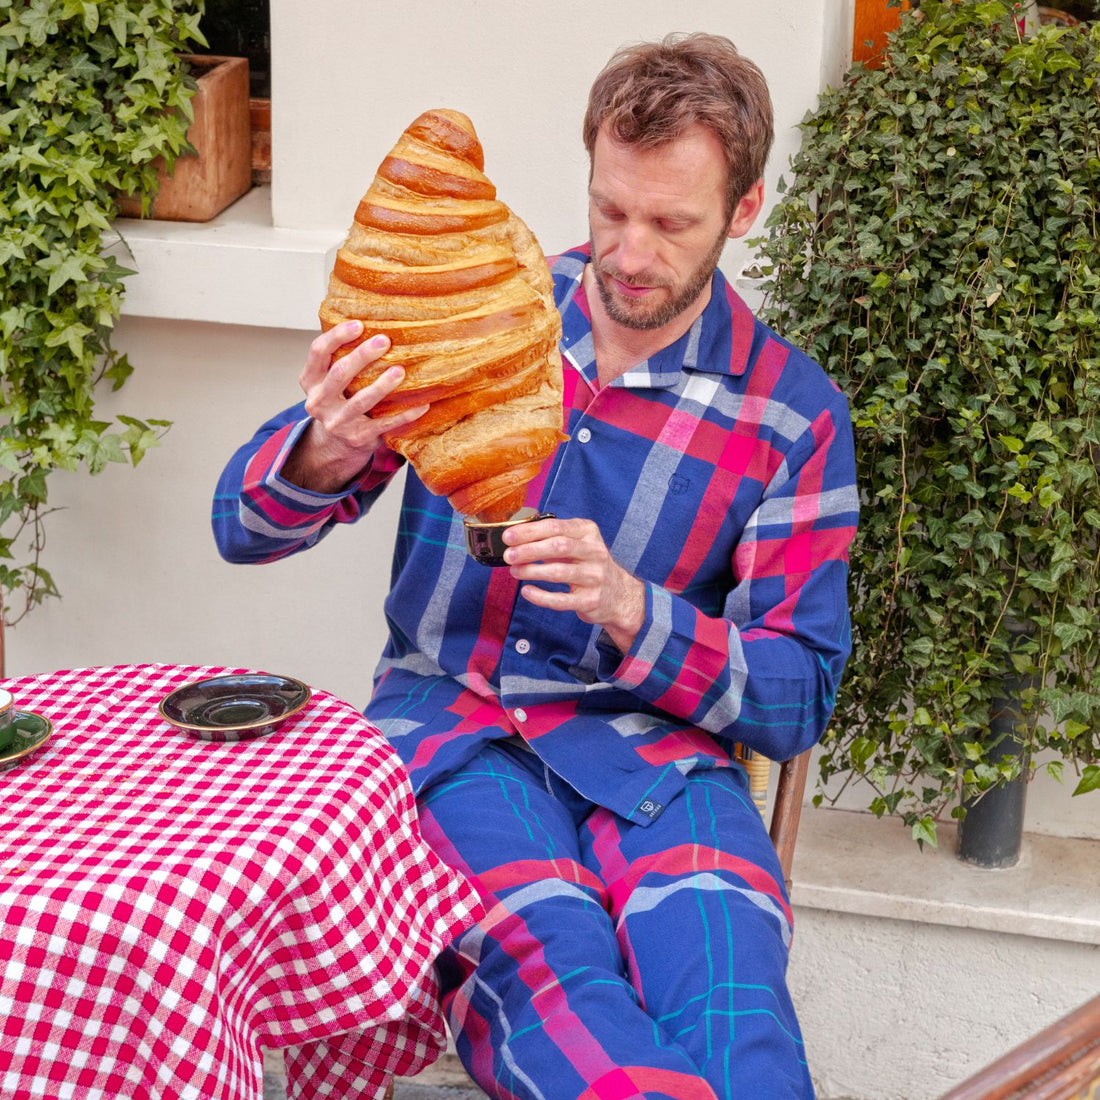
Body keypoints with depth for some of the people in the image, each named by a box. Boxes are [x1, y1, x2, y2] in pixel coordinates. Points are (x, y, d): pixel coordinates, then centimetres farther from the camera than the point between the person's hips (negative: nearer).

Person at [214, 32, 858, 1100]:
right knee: (552, 960, -32)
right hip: (449, 721, 1)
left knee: (729, 999, -31)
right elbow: (244, 527, 1)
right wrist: (324, 452, -24)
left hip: (651, 742, 0)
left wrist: (629, 609, -19)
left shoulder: (793, 415, 0)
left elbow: (796, 701, 0)